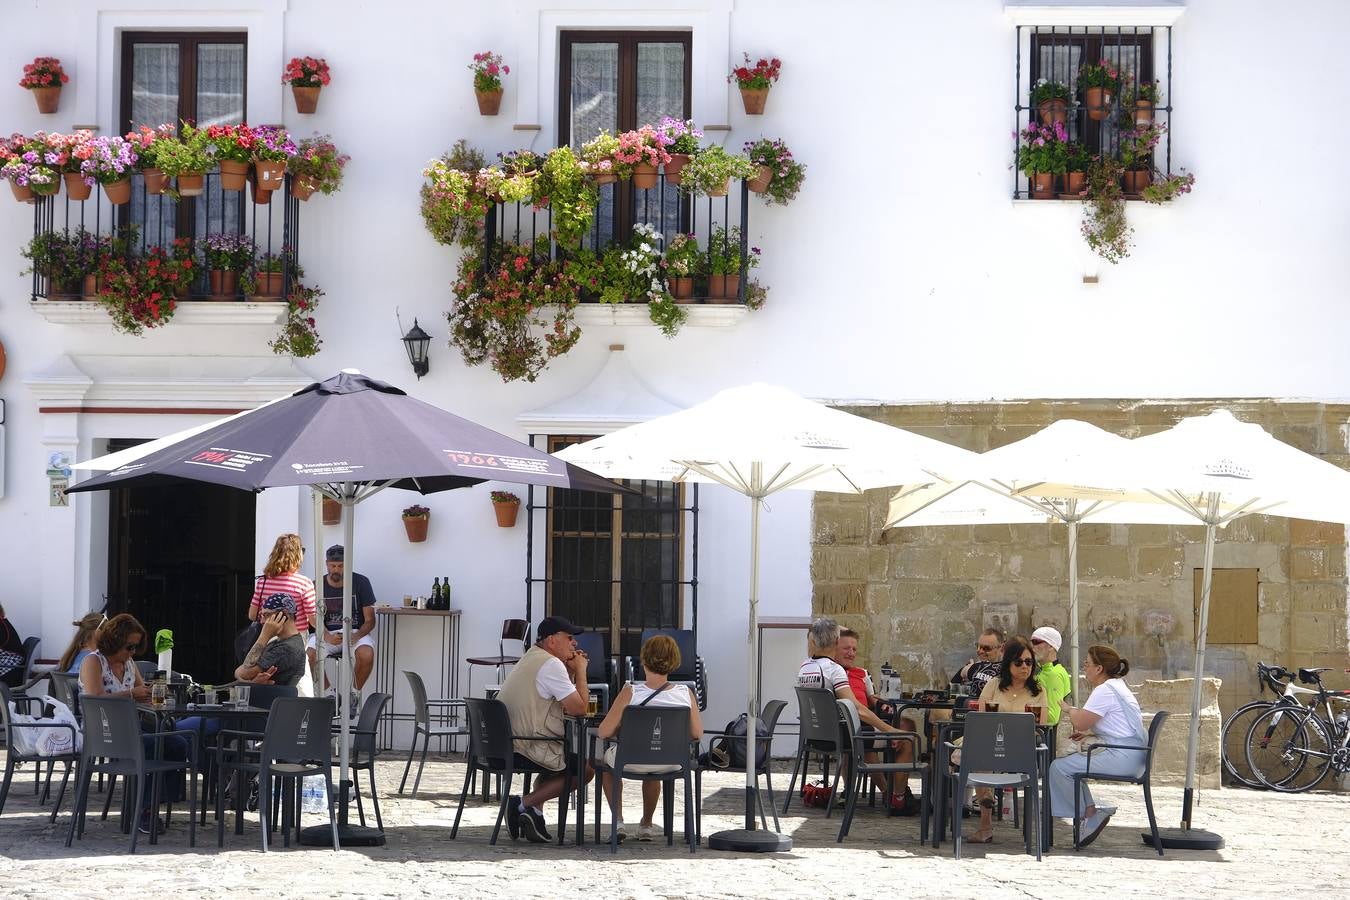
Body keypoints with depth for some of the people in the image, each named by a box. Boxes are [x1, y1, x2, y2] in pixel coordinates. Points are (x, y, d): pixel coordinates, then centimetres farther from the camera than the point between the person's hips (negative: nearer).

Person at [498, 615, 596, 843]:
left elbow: (563, 705, 22)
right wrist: (580, 671, -1)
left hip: (503, 745, 10)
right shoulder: (551, 664, -13)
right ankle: (525, 804, -4)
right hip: (525, 751, -10)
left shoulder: (529, 660, 20)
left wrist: (572, 671, 13)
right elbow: (579, 708, -13)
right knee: (587, 767, 3)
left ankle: (534, 813, 12)